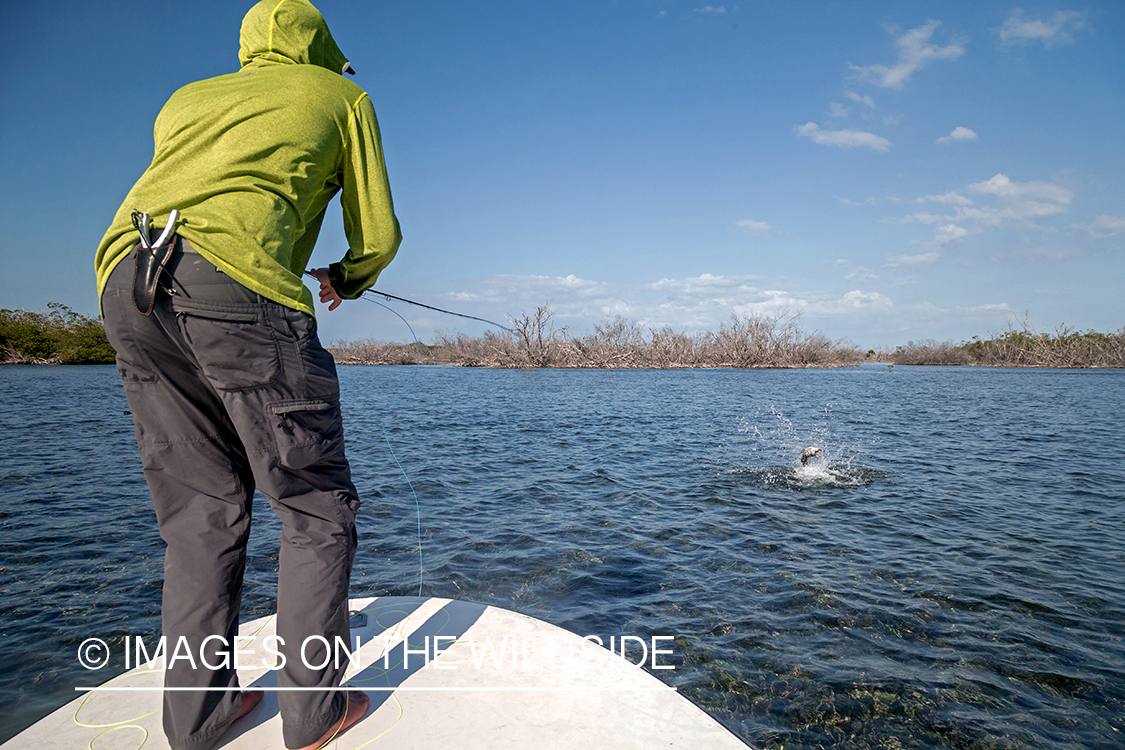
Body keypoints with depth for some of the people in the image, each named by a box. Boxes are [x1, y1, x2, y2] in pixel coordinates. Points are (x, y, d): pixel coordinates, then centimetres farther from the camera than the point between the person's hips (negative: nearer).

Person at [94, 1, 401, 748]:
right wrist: (347, 280, 36)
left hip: (126, 282, 6)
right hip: (239, 285, -6)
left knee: (202, 508, 14)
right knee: (316, 506, 6)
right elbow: (377, 237, 16)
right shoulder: (344, 97, 22)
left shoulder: (185, 101, 34)